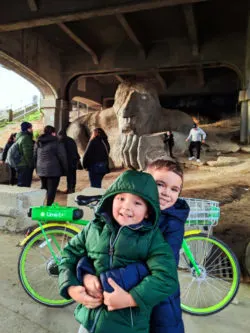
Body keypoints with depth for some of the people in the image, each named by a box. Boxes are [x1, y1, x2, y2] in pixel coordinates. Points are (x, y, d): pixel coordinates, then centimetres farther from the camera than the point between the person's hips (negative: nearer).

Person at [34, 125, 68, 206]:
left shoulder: (38, 143, 11)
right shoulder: (56, 143, -9)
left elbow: (35, 156, 17)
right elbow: (62, 158, -9)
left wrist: (37, 167, 23)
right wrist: (65, 170, -1)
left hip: (41, 170, 7)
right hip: (53, 170, -7)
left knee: (44, 187, 19)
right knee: (52, 189, -1)